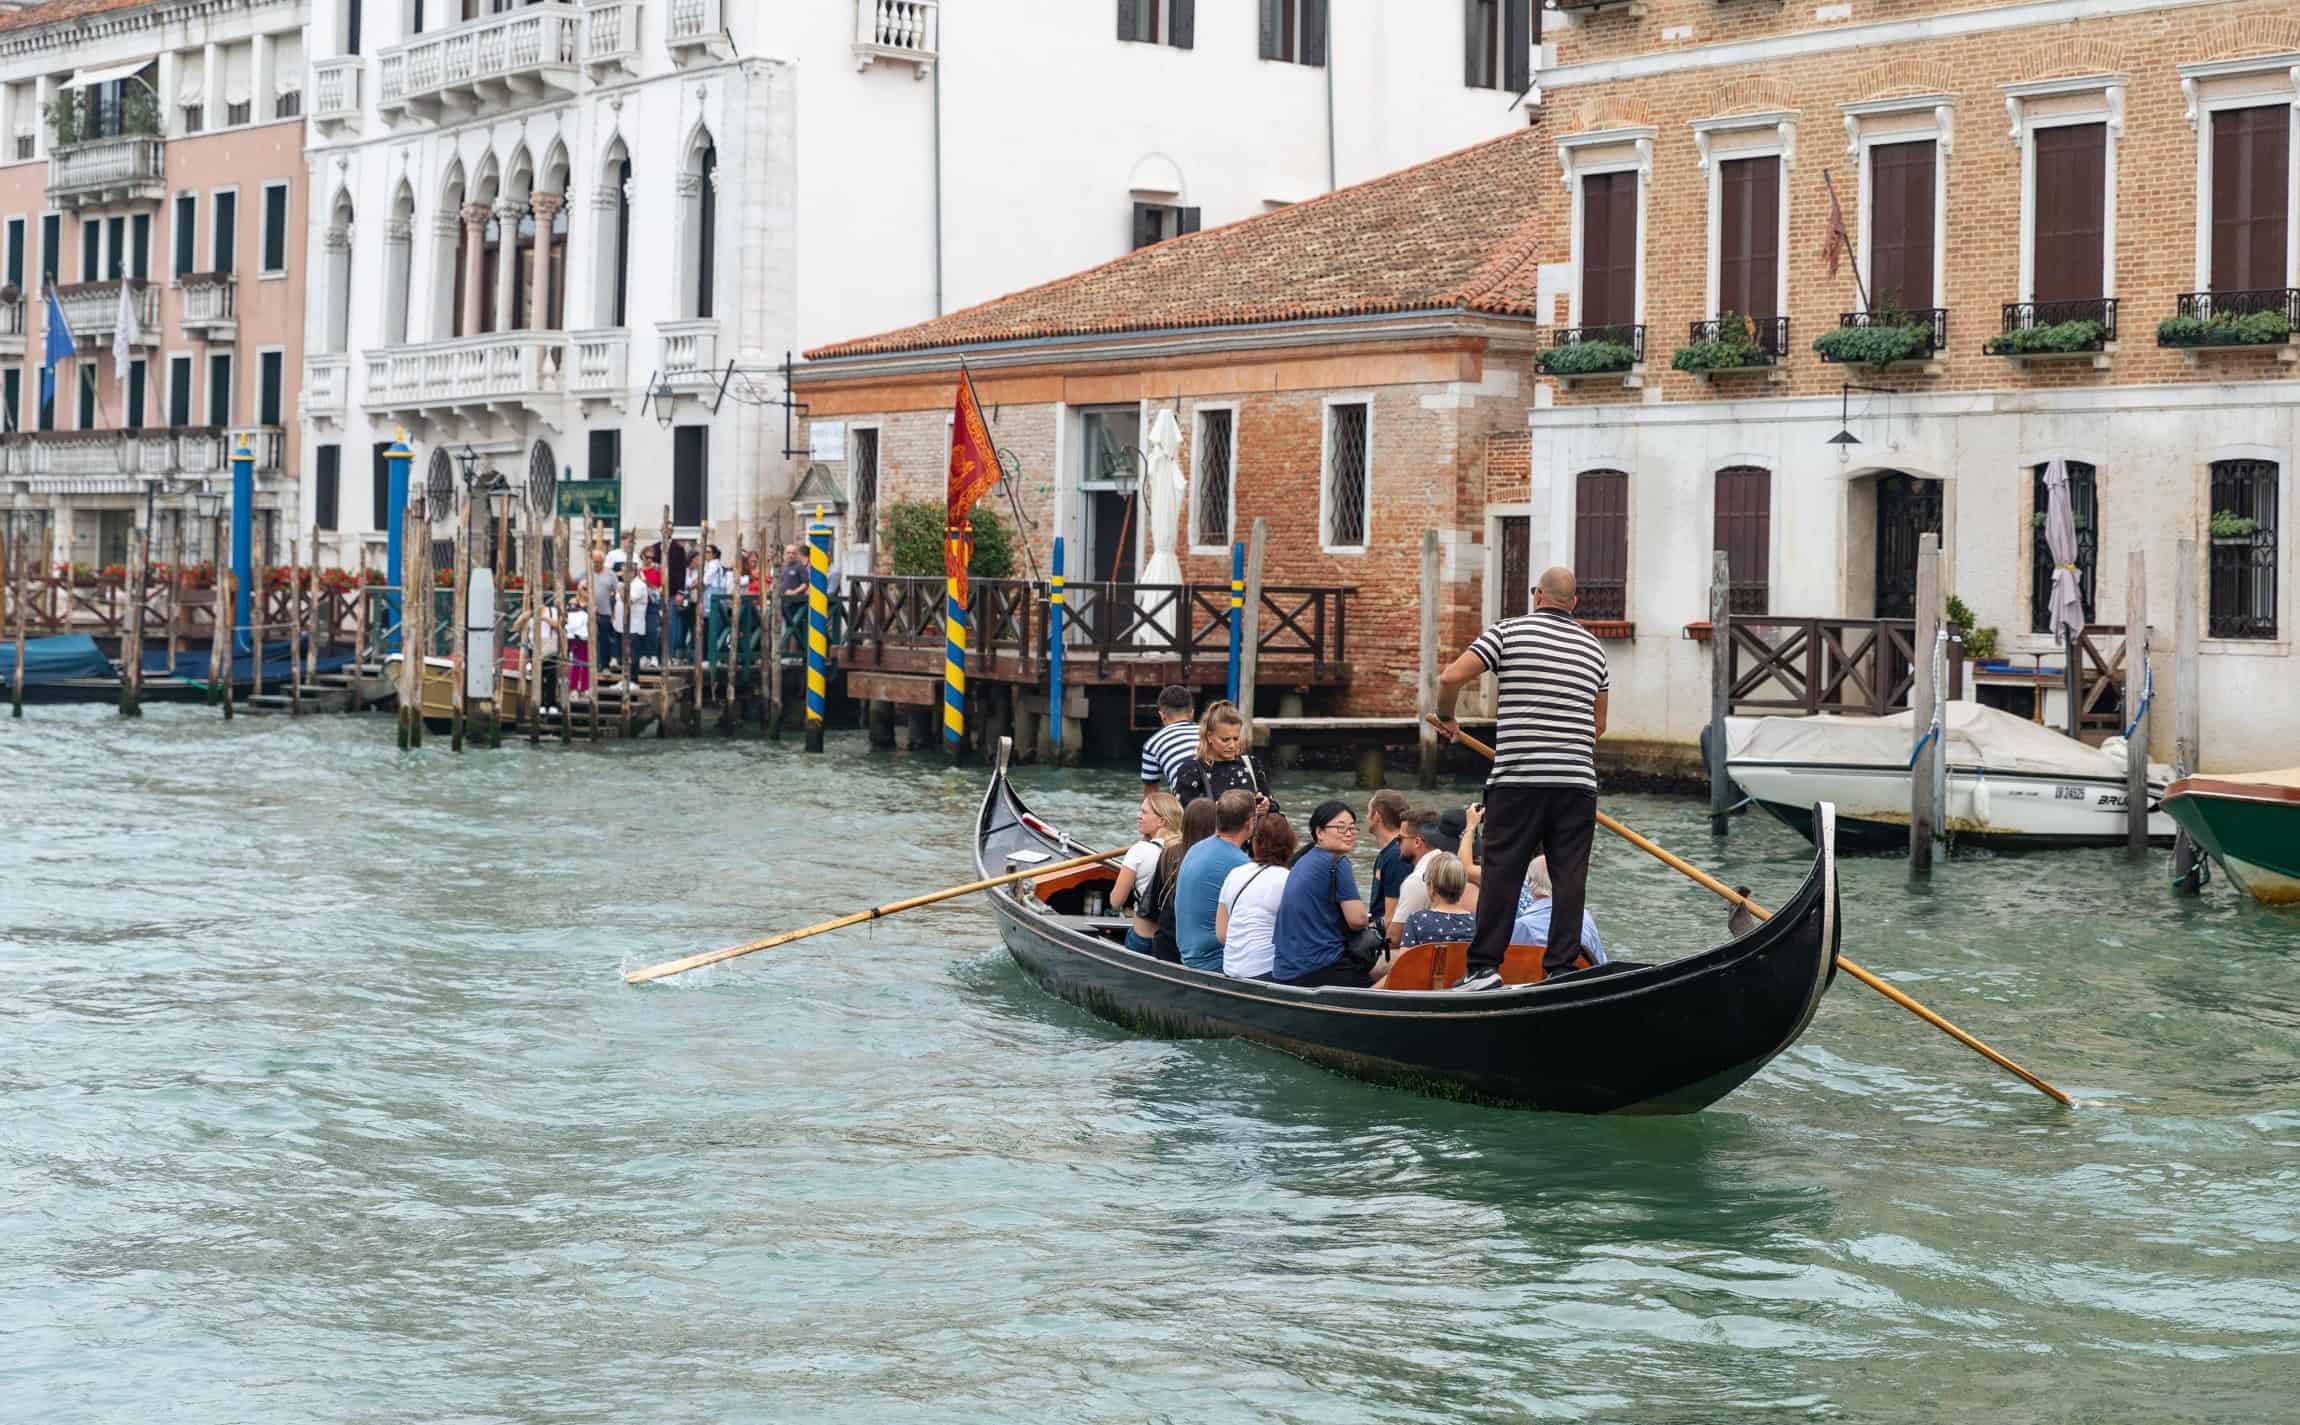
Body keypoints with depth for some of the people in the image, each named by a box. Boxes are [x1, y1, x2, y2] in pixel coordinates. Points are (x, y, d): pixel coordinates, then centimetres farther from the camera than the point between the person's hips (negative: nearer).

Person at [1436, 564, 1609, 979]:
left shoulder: (1509, 632, 0)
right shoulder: (1592, 647, 15)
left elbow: (1451, 677, -8)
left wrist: (1446, 719, 10)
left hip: (1518, 779, -3)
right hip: (1578, 781, 3)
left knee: (1501, 871, 1)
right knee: (1569, 877, 4)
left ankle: (1484, 963, 0)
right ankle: (1561, 968, 2)